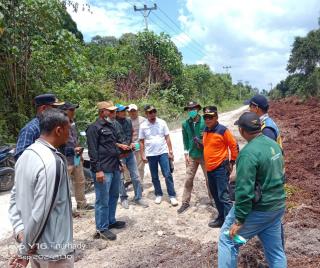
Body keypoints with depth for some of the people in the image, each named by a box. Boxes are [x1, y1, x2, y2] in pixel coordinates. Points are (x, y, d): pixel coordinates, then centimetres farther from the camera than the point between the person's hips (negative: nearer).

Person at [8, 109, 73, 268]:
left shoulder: (26, 155, 1)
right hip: (53, 250, -8)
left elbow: (15, 198, 6)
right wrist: (25, 250, -13)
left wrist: (20, 231, 0)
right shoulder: (52, 162, -27)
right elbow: (40, 213, -26)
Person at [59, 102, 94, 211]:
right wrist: (73, 149, -19)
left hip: (76, 158, 9)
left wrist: (78, 149, 10)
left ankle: (81, 203, 37)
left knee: (80, 181, 20)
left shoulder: (72, 123, 8)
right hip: (66, 160, -9)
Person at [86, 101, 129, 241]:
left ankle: (111, 221, 34)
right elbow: (92, 151, -16)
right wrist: (98, 170, -19)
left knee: (114, 196, 18)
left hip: (115, 168, 9)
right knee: (103, 200, 1)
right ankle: (101, 229, 13)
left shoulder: (111, 126, 15)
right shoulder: (94, 128, -11)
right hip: (103, 170, -9)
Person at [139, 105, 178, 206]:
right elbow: (141, 142, 3)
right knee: (154, 177, 11)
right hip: (151, 155, 1)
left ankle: (172, 196, 7)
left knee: (168, 175, -2)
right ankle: (158, 195, 27)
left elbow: (167, 138, 1)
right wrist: (143, 155, 0)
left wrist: (170, 151, -2)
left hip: (163, 153, -1)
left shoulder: (162, 123, -3)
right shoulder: (143, 126, -2)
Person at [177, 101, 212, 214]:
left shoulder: (205, 121, -13)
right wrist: (186, 154, 4)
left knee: (209, 178, 10)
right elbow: (185, 139, 5)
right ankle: (185, 202, 20)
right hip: (192, 156, 3)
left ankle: (213, 199, 28)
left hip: (204, 155, -2)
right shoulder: (185, 124, -3)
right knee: (188, 179, 7)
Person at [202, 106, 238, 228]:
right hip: (209, 168, 8)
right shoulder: (205, 130, 7)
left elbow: (234, 146, -8)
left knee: (223, 196, -6)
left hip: (221, 168, -8)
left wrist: (232, 162, -4)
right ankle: (221, 218, 31)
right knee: (215, 196, 16)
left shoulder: (223, 130, -15)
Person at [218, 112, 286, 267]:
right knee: (275, 249, 20)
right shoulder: (274, 144, 3)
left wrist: (239, 220, -18)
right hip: (278, 205, 8)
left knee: (227, 240, 9)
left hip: (258, 209, -8)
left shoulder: (248, 153, -25)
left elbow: (244, 190, -26)